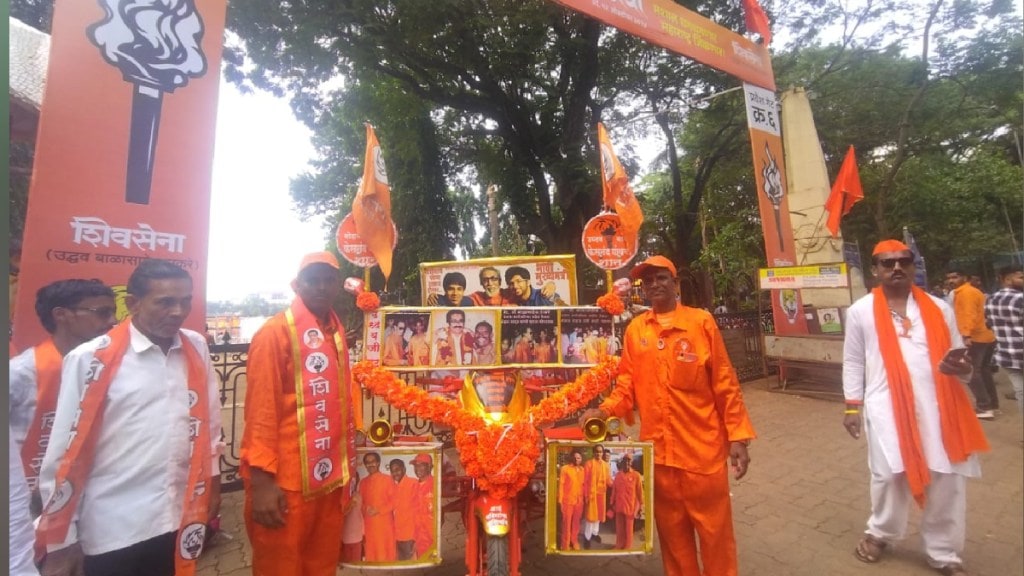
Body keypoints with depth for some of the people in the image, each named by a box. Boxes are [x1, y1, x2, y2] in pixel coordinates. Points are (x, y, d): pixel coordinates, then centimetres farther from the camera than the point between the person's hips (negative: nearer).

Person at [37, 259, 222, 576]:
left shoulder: (197, 349, -1)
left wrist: (211, 480, 12)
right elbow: (65, 452, -6)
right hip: (113, 530, -3)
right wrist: (61, 538, -1)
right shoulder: (91, 359, -12)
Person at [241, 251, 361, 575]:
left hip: (330, 476, 6)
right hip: (285, 480, -6)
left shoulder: (337, 331, 8)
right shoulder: (275, 332, -12)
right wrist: (261, 479, -16)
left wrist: (348, 462, 12)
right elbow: (260, 408, -14)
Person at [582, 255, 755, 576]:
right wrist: (606, 410, -12)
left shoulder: (702, 321, -4)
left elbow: (725, 383, -3)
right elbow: (628, 383, 4)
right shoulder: (635, 330, 2)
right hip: (657, 449, 2)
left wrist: (737, 436, -5)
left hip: (702, 446, -2)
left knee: (715, 530, 13)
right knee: (671, 531, 18)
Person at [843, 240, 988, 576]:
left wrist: (962, 368, -11)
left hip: (938, 407, 3)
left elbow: (957, 355, 13)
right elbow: (853, 362, 4)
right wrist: (852, 407, 2)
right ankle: (880, 533, 33)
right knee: (890, 475, 9)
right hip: (887, 409, -2)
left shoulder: (938, 308, 8)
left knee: (947, 482, 8)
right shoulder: (861, 311, 1)